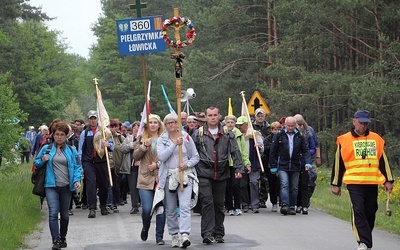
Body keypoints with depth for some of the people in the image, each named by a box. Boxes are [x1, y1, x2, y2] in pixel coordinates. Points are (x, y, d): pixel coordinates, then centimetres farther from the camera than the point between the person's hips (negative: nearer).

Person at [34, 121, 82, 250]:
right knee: (53, 213, -17)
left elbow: (77, 167, 4)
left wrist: (77, 180, -11)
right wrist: (43, 160, -10)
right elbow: (36, 163, 12)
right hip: (51, 186, -2)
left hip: (66, 187, 2)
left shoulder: (71, 150, 7)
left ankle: (63, 238, 31)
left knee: (64, 214, 13)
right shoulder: (46, 148, 6)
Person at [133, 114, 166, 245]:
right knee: (146, 209, -6)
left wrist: (157, 164, -11)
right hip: (145, 179, 0)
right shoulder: (141, 138, 9)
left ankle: (159, 236, 10)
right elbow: (135, 156, 1)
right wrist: (144, 145, -13)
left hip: (161, 178, 0)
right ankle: (145, 228, 24)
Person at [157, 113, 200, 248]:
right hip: (168, 176, 1)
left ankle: (185, 235, -24)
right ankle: (175, 235, 18)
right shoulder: (161, 140, 5)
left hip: (185, 175, -1)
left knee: (185, 206, -16)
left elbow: (195, 157, 10)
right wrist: (175, 144, -17)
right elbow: (162, 157, -11)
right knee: (170, 209, 6)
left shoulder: (186, 137, 6)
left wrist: (187, 164, -10)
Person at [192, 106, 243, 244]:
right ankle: (207, 234, -14)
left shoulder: (227, 134, 8)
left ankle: (219, 234, 19)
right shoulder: (198, 134, 4)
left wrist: (238, 168, -7)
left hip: (221, 174, 2)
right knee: (207, 202, -13)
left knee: (219, 204, 9)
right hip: (204, 174, -2)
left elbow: (235, 152, 4)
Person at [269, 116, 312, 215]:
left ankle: (292, 207, 12)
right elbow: (273, 151, 3)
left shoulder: (300, 137, 9)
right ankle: (284, 205, -24)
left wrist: (308, 162, -9)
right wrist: (273, 166, 0)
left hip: (295, 166, 3)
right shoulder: (278, 136, 2)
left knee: (294, 188, 5)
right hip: (282, 166, -3)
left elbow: (305, 151, 7)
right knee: (284, 185, -17)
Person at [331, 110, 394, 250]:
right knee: (358, 211, -14)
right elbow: (338, 164, 7)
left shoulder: (376, 139, 11)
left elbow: (383, 161, 15)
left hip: (372, 183, 3)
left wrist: (388, 180, 10)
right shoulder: (344, 140, 3)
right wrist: (336, 184, 6)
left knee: (370, 212, 8)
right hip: (354, 183, -3)